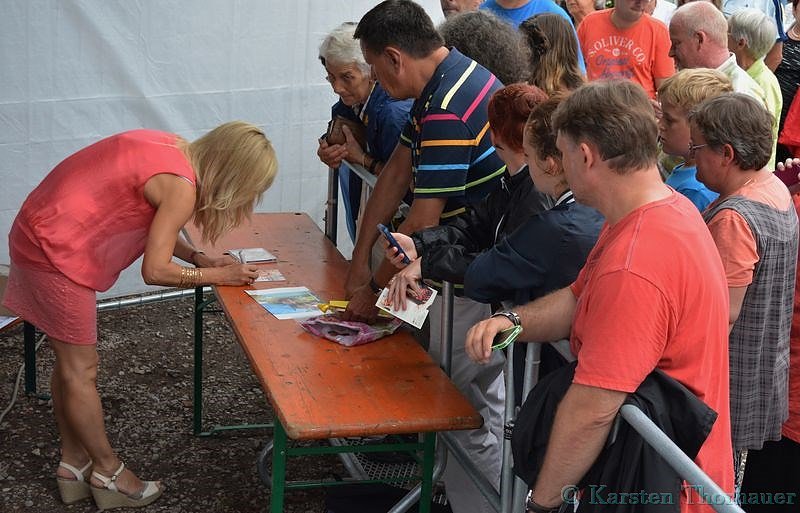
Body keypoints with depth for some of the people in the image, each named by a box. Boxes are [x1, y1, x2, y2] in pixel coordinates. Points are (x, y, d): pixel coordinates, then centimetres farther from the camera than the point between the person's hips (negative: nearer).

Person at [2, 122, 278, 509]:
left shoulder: (170, 148, 4)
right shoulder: (180, 187, -21)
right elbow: (155, 271, -20)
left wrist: (197, 258, 4)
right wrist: (218, 276, -8)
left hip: (38, 229, 10)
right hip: (55, 254, -9)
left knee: (70, 362, 17)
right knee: (81, 370, 4)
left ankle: (74, 463, 28)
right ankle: (108, 472, 18)